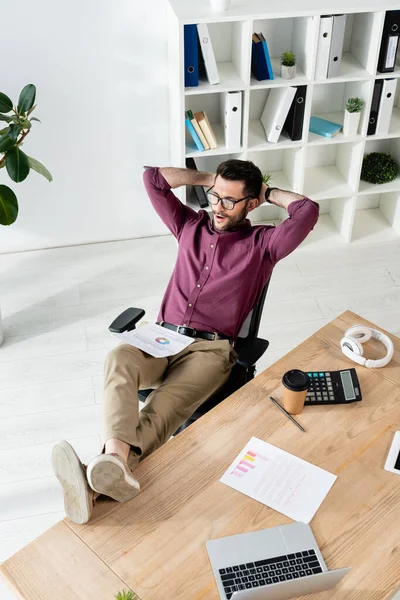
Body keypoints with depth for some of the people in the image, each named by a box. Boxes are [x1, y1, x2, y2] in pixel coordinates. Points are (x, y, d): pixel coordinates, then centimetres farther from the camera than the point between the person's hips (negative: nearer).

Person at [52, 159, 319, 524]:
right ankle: (116, 460, -57)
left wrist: (269, 192, 10)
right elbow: (153, 177, 21)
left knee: (164, 408, -33)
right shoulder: (191, 226, 21)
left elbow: (308, 210, -8)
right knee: (119, 359, -33)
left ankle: (97, 482, -57)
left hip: (211, 349, -3)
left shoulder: (262, 244, 8)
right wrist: (207, 179, 22)